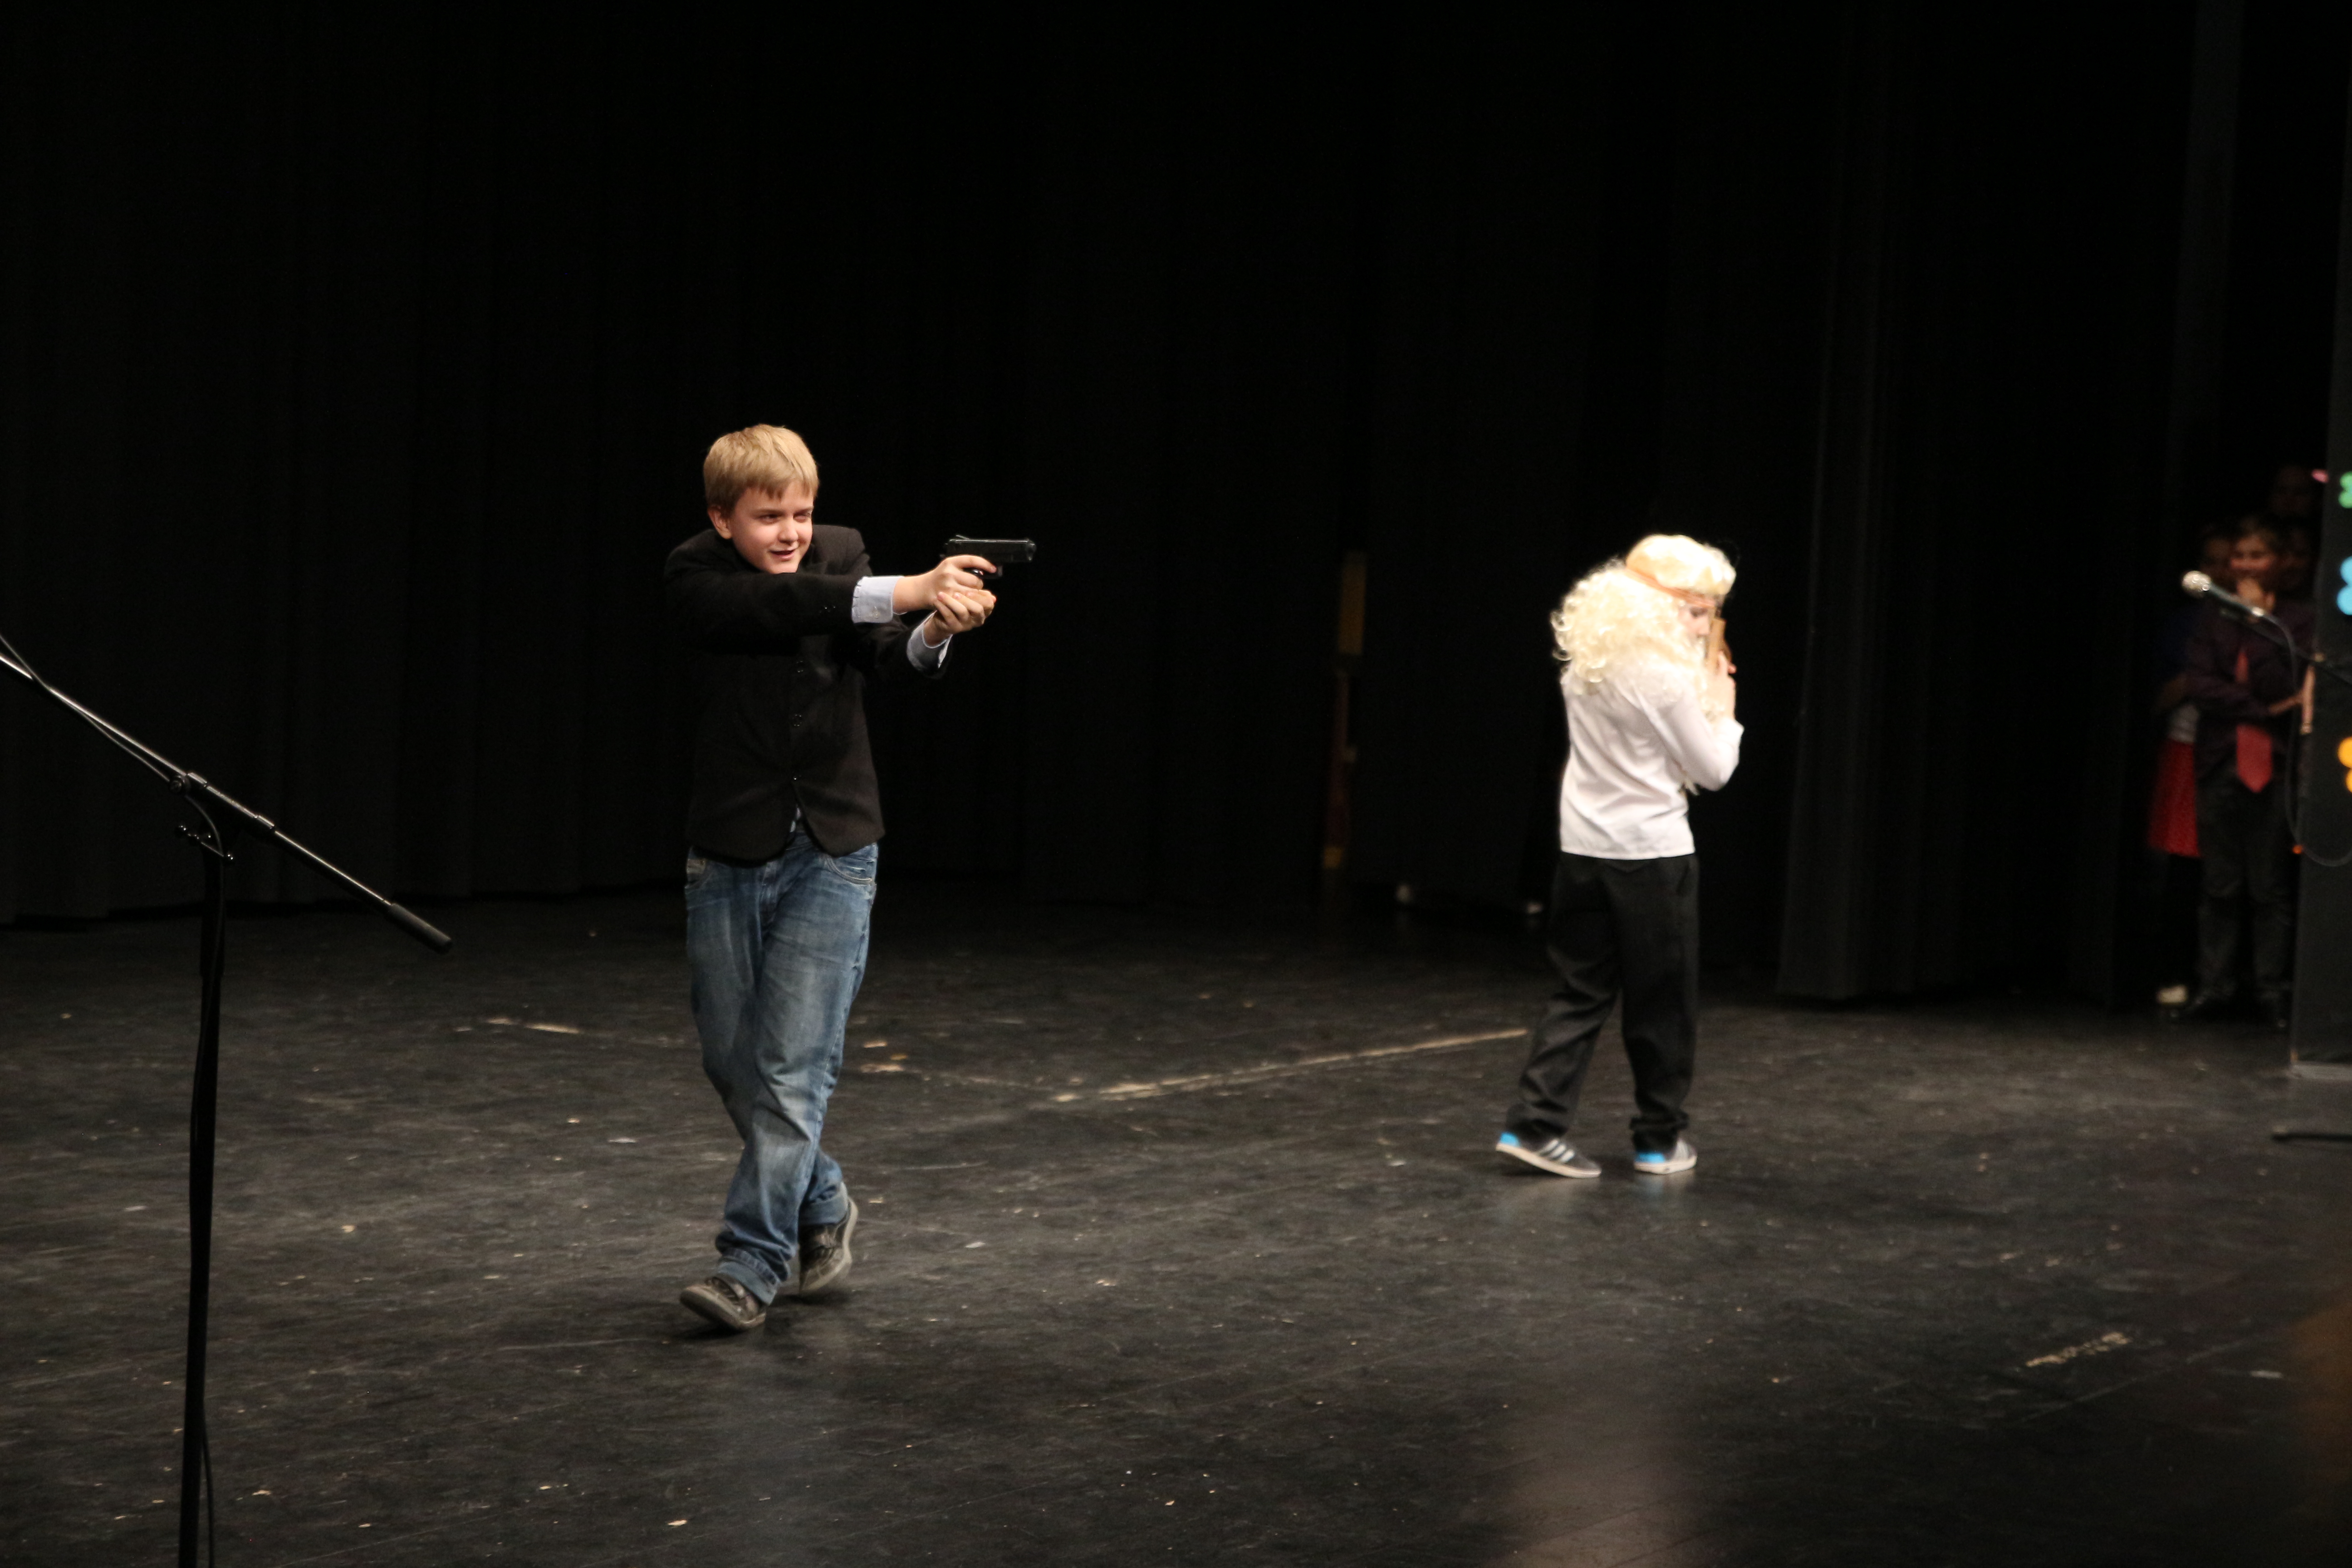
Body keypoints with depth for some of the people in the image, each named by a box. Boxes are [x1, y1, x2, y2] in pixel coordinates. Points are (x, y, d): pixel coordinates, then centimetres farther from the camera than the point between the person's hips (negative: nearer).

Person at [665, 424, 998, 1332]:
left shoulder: (842, 558, -3)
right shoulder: (696, 579, -8)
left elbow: (882, 658, -19)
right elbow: (773, 607, -29)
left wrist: (933, 634, -42)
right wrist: (903, 592, -42)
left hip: (829, 856, -1)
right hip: (728, 857, 1)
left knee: (794, 1070, -7)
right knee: (733, 1063, 11)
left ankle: (753, 1264, -1)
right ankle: (822, 1210, 33)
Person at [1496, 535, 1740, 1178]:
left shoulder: (1585, 663, 5)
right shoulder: (1666, 675, -16)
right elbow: (1713, 770, -9)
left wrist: (1702, 695, 12)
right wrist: (1722, 707, 5)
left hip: (1584, 851, 6)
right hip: (1652, 854, -6)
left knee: (1582, 993, 11)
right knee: (1663, 1004, 7)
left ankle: (1536, 1124, 2)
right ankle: (1660, 1140, 16)